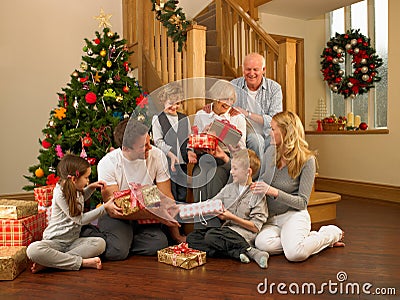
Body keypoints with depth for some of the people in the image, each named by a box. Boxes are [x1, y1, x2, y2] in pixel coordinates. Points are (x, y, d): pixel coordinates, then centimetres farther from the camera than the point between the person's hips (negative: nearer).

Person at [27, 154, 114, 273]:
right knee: (33, 250, -37)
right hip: (55, 241, -7)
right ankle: (81, 262, -35)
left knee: (100, 243, -21)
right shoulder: (60, 194, -16)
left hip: (72, 241, 7)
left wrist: (91, 187, 18)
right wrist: (104, 207, -15)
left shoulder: (76, 190, 8)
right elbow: (80, 219, -16)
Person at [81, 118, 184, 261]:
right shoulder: (107, 163, -18)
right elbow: (115, 209, -20)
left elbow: (166, 199, -6)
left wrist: (176, 235, -9)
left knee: (159, 244, -25)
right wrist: (155, 215, -28)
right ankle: (87, 233, -1)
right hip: (118, 217, -2)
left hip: (146, 217, 3)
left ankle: (125, 241, -2)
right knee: (117, 252, -29)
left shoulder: (157, 156, -11)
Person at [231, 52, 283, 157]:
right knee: (256, 139, -33)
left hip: (267, 134, 0)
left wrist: (247, 114, -20)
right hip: (244, 133, 0)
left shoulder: (274, 88, -1)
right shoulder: (233, 86, 3)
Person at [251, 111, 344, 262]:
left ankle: (331, 233, 1)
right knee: (262, 244, -30)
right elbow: (261, 181, 21)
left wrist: (273, 191, -23)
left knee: (295, 253, -32)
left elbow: (302, 202, -12)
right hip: (270, 218, 4)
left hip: (293, 214, -4)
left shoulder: (306, 159, -10)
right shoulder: (270, 151, 5)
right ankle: (308, 237, -4)